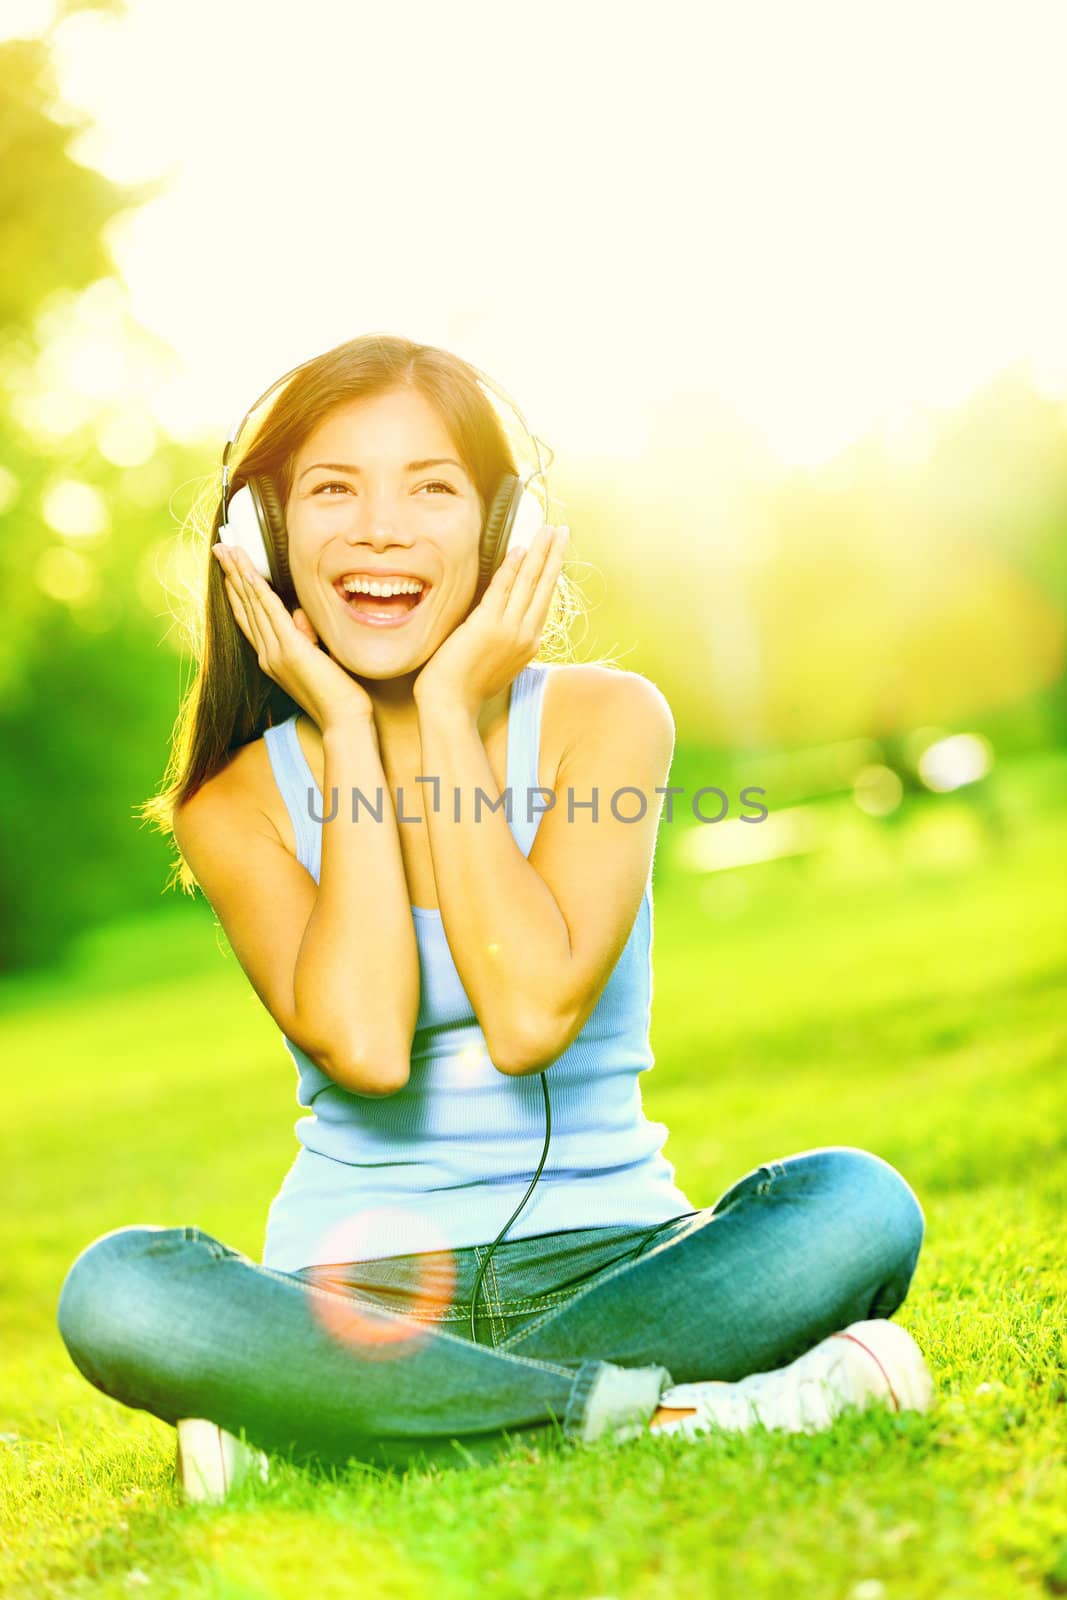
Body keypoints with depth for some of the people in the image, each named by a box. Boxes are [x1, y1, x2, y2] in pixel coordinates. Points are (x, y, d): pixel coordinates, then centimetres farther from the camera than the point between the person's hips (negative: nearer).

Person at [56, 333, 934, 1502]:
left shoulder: (605, 718, -3)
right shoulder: (239, 802, -1)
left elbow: (528, 1017, -19)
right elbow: (364, 1045, -20)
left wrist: (446, 708, -13)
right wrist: (349, 731, -12)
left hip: (603, 1260, 1)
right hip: (359, 1289, 0)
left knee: (856, 1203, -28)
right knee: (114, 1292, -29)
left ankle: (313, 1427, -24)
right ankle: (644, 1410, -26)